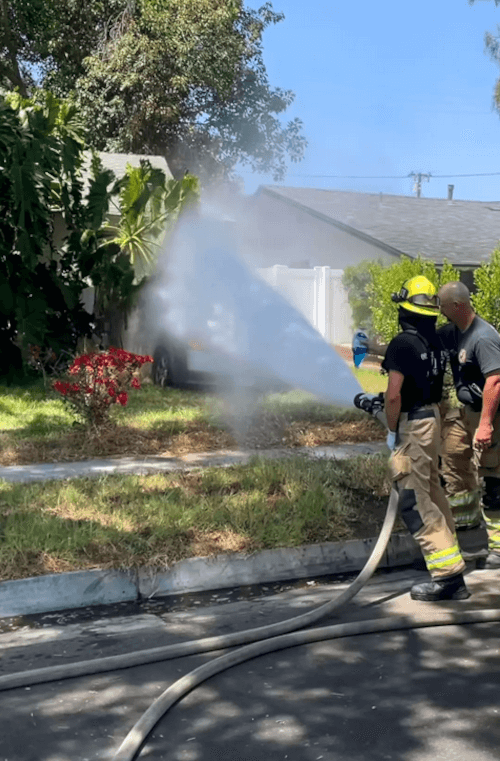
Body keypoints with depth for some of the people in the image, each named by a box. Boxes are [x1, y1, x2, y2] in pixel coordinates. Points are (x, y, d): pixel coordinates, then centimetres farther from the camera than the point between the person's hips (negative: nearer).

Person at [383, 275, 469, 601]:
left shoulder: (403, 343, -18)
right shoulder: (436, 342, 7)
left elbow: (394, 394, -21)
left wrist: (391, 430, -8)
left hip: (411, 424, -9)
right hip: (433, 418, 9)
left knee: (414, 501, -7)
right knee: (433, 492, 21)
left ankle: (448, 574, -9)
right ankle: (450, 554, 33)